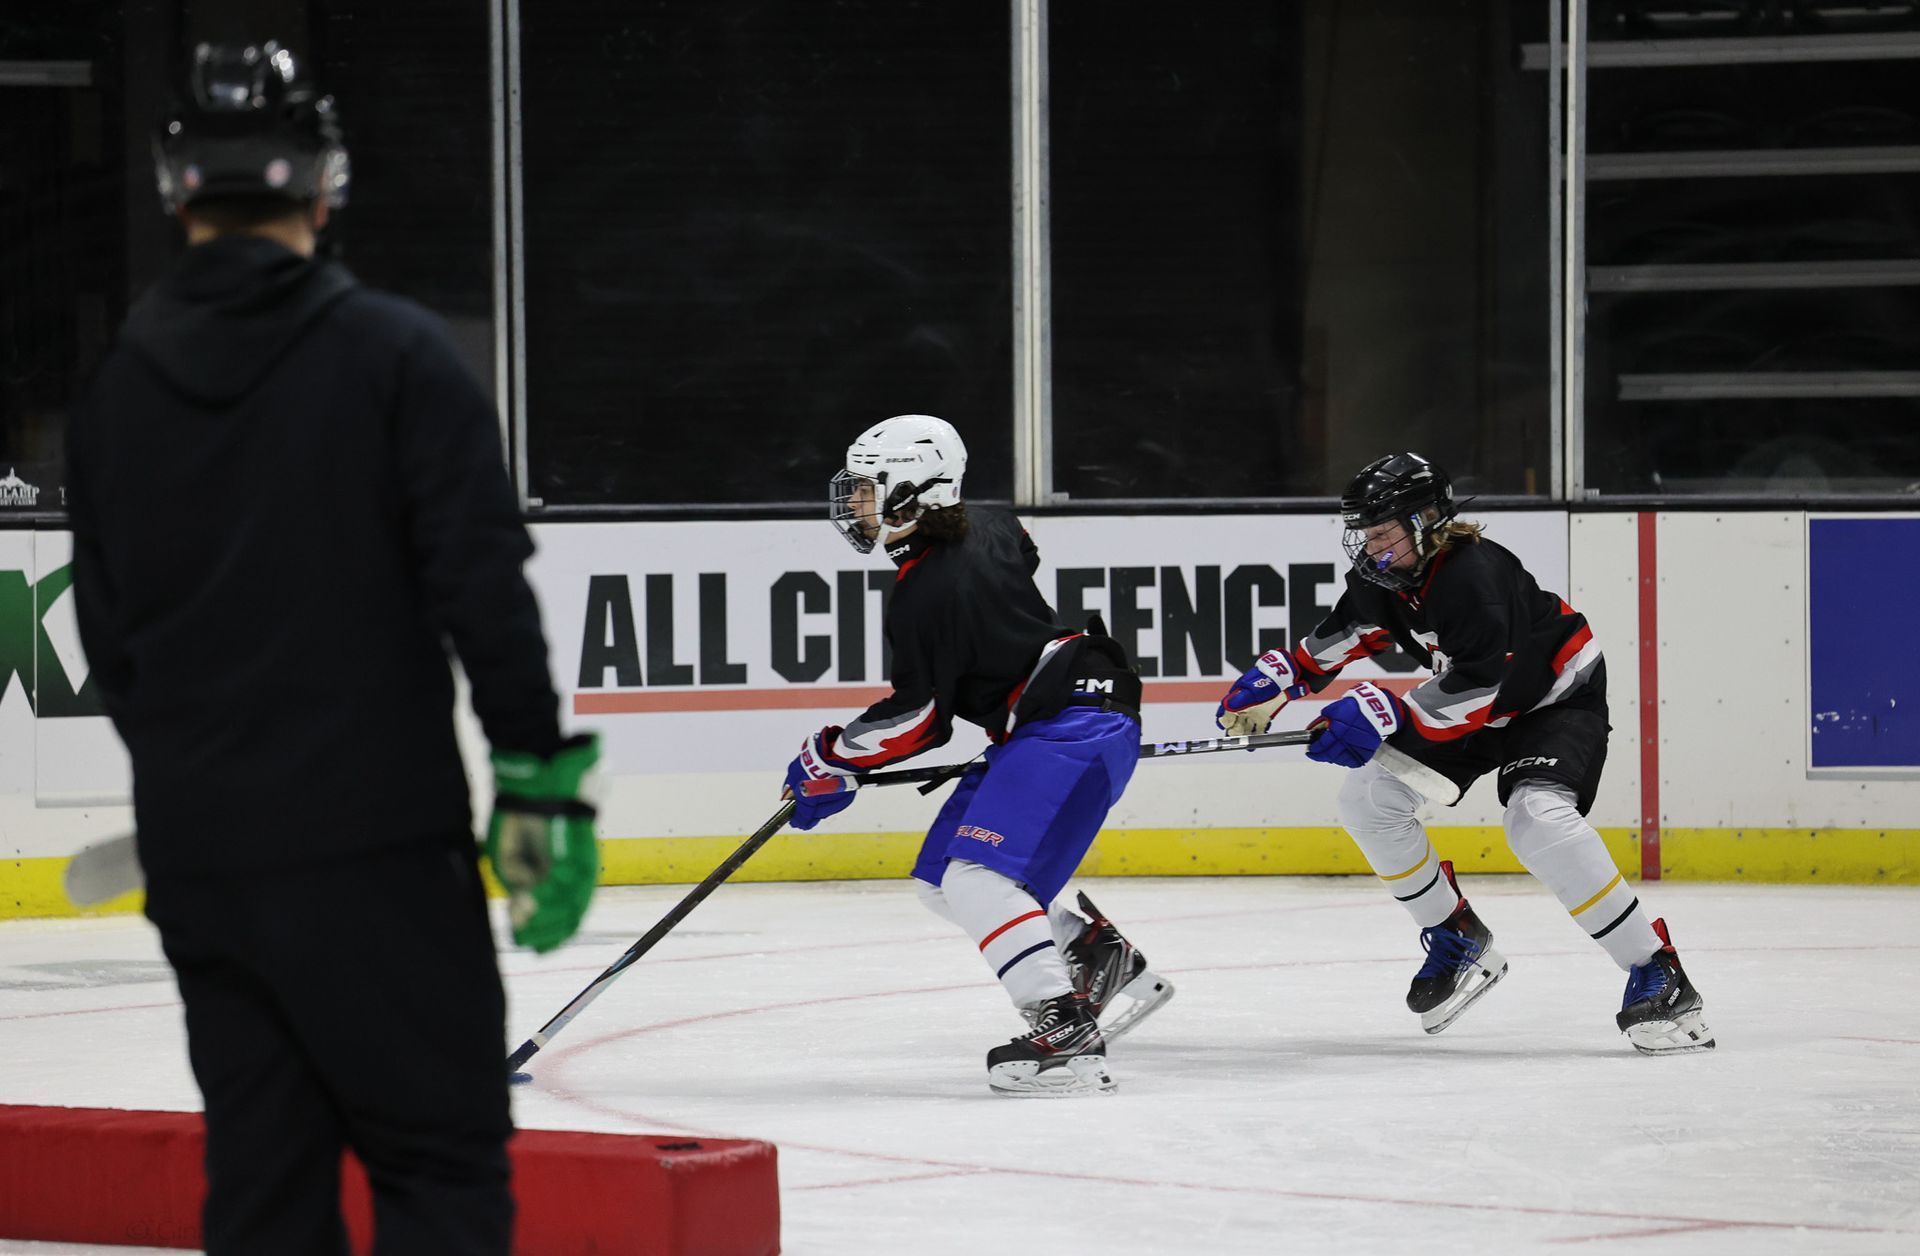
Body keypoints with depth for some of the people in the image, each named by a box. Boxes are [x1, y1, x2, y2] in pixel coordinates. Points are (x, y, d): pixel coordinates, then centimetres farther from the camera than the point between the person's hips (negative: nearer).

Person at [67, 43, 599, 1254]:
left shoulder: (119, 389, 8)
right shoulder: (395, 355, -7)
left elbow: (109, 639, 14)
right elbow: (482, 582, -13)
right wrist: (541, 779, -7)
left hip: (197, 858, 5)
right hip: (372, 848, -5)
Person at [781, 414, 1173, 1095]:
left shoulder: (929, 593, -19)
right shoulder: (986, 528, 7)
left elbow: (917, 717, -17)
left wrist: (831, 759, -2)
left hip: (1077, 726, -11)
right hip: (1038, 730, 11)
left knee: (975, 877, -23)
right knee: (941, 877, 13)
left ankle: (1068, 1034, -30)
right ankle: (1110, 964, 21)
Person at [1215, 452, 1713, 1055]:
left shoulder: (1475, 576, -34)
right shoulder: (1386, 575, -8)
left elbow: (1478, 691, -40)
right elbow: (1346, 632, 12)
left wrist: (1387, 715, -47)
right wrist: (1280, 674, -1)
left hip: (1558, 698, -9)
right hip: (1473, 697, 9)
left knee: (1538, 819, -33)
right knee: (1368, 795, 0)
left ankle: (1659, 976, -28)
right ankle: (1459, 942, 14)